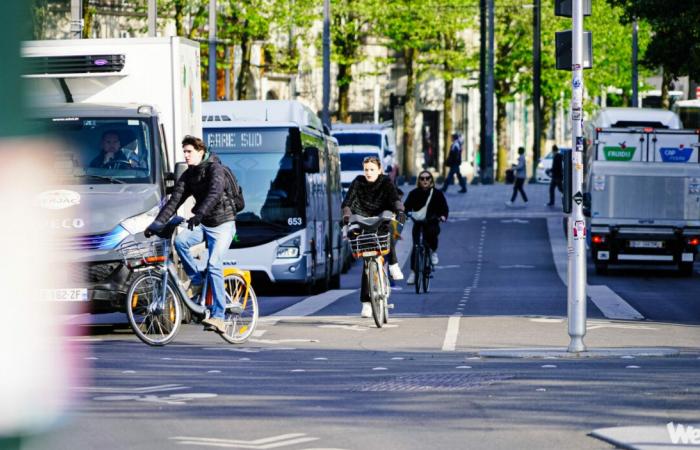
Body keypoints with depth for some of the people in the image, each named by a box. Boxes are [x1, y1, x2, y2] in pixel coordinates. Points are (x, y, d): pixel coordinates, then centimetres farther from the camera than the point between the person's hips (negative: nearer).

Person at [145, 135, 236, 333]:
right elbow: (174, 201, 1)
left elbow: (215, 193, -32)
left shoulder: (214, 168, -14)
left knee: (214, 265, -20)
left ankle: (218, 317, -20)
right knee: (180, 241, -23)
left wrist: (199, 214, -46)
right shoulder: (188, 176, 6)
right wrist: (156, 224, -11)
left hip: (222, 223, -6)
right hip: (203, 224, 6)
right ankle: (196, 281, -2)